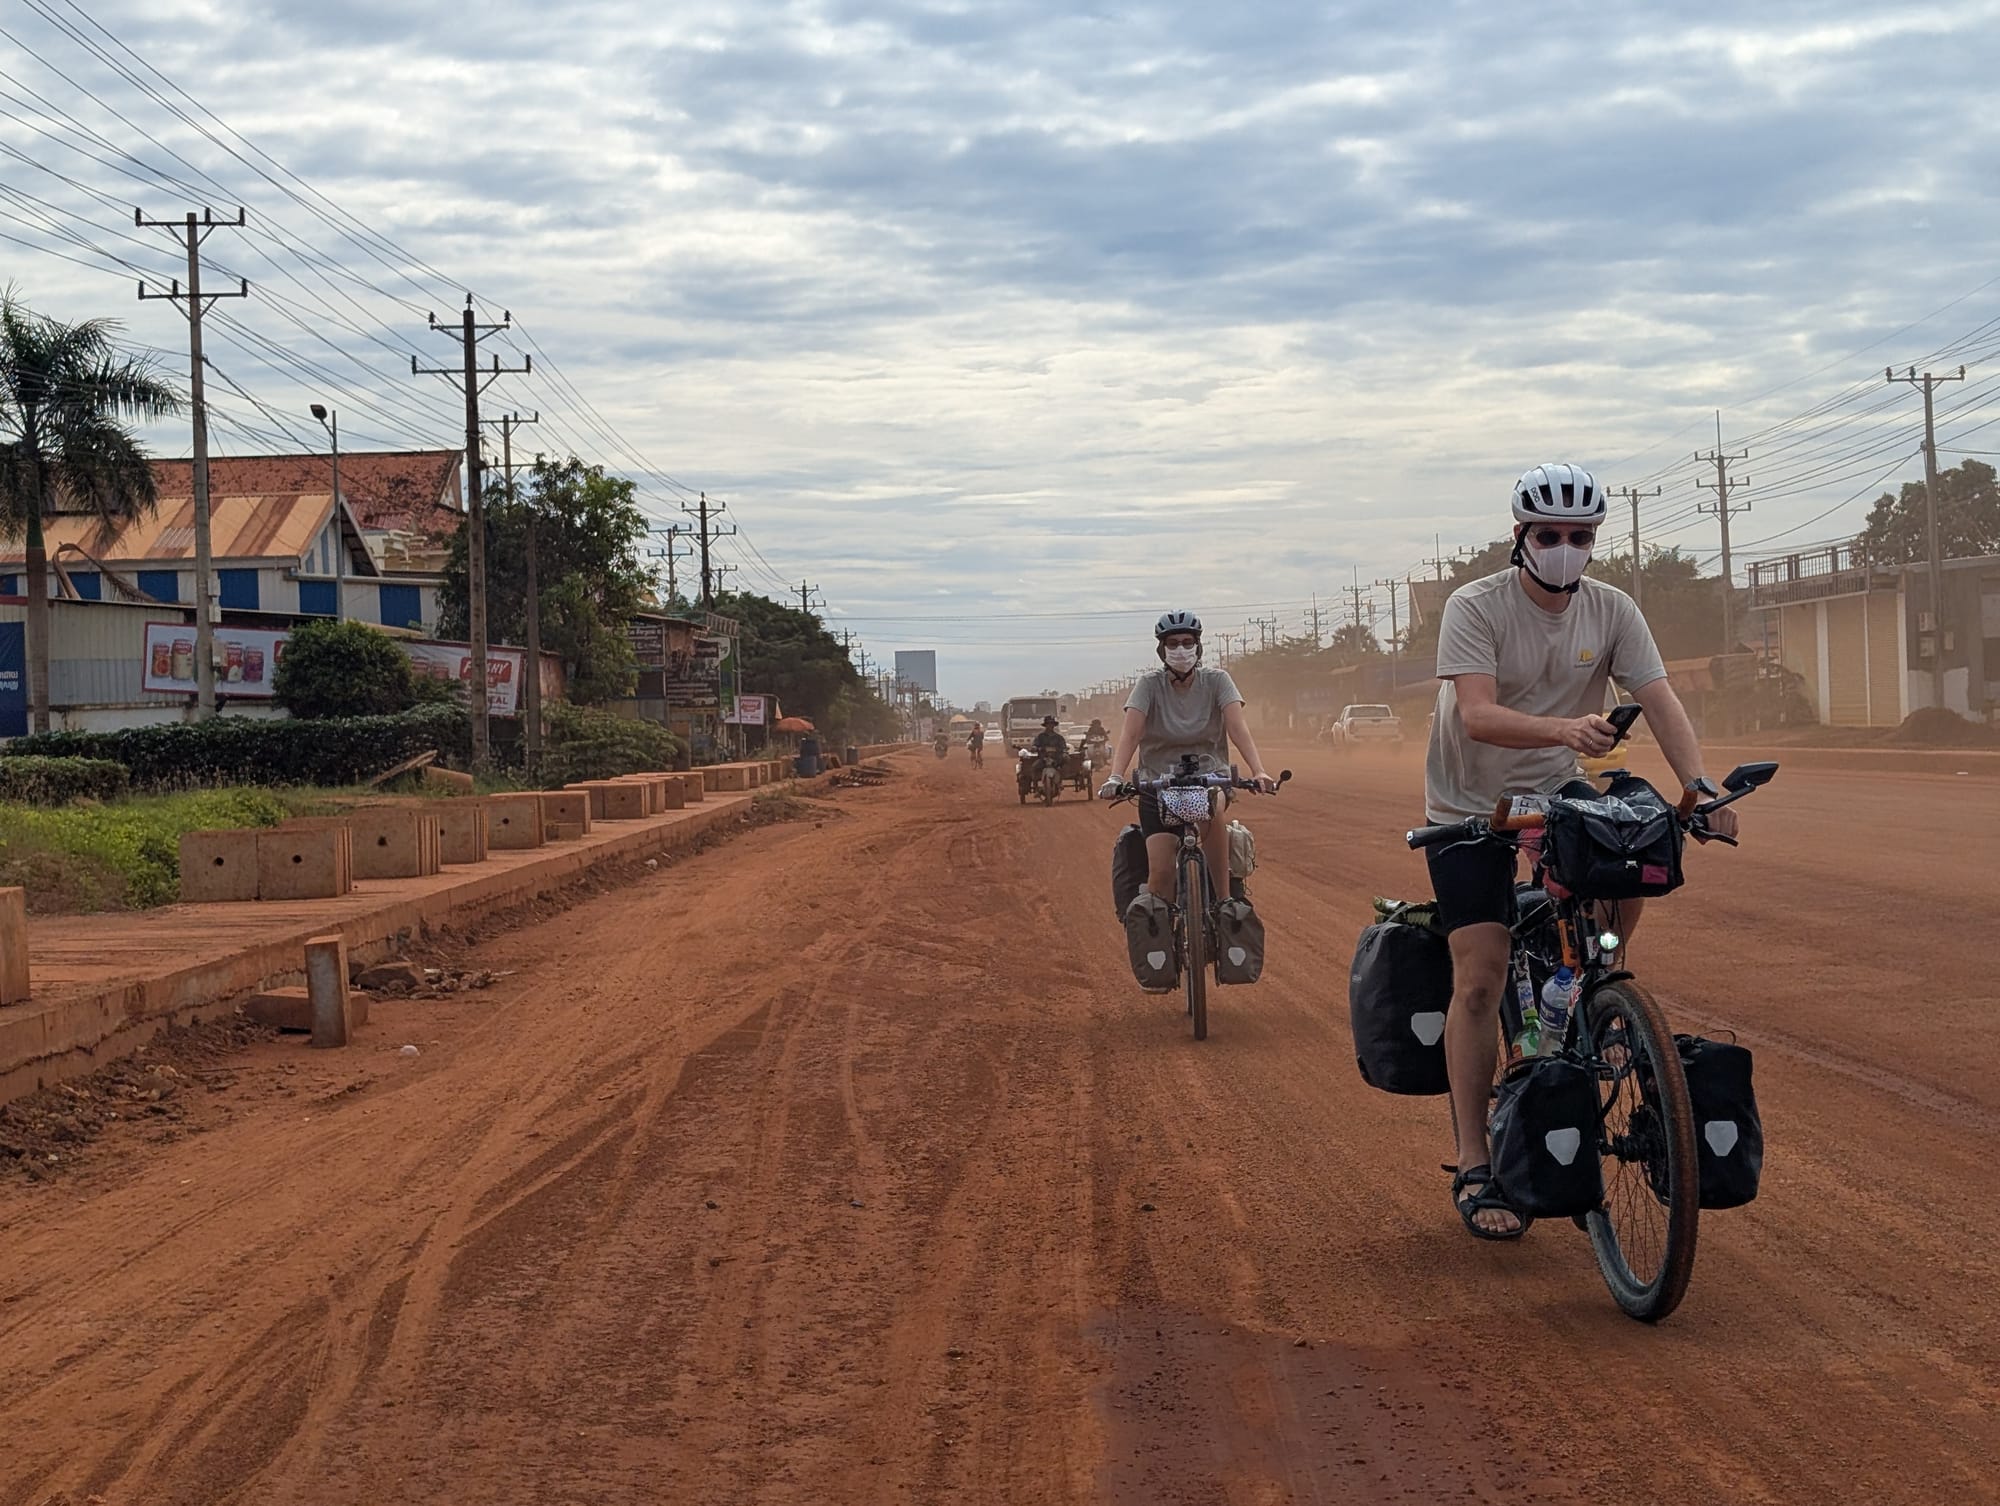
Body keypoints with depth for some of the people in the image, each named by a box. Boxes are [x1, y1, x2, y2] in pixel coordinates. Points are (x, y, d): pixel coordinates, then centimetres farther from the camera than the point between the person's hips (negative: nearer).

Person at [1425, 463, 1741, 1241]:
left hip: (1556, 791, 4)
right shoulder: (1475, 608, -19)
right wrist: (1563, 727, -50)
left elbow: (1659, 700, -14)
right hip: (1469, 807, -4)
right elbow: (1477, 716, -32)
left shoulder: (1611, 610, -6)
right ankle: (1473, 1170, -6)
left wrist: (1699, 784, -31)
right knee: (1479, 979, -11)